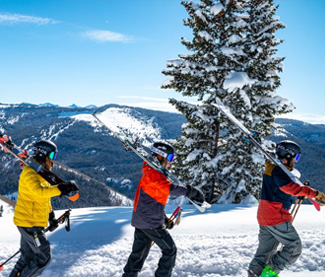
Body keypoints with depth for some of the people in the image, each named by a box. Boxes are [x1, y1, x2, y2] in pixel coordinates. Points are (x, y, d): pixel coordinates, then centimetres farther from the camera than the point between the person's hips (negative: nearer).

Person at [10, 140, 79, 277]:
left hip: (33, 222, 10)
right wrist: (61, 188, -45)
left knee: (28, 257, 18)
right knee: (44, 257, -4)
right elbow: (40, 191, -37)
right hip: (28, 222, -10)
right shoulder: (29, 173, -18)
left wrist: (51, 216, 24)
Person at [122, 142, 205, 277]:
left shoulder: (152, 173, 17)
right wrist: (190, 191, -35)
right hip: (151, 222, -10)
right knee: (170, 250, 1)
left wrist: (164, 218, 24)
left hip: (141, 221, 10)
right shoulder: (153, 173, -16)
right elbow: (169, 188, -35)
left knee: (139, 253, 17)